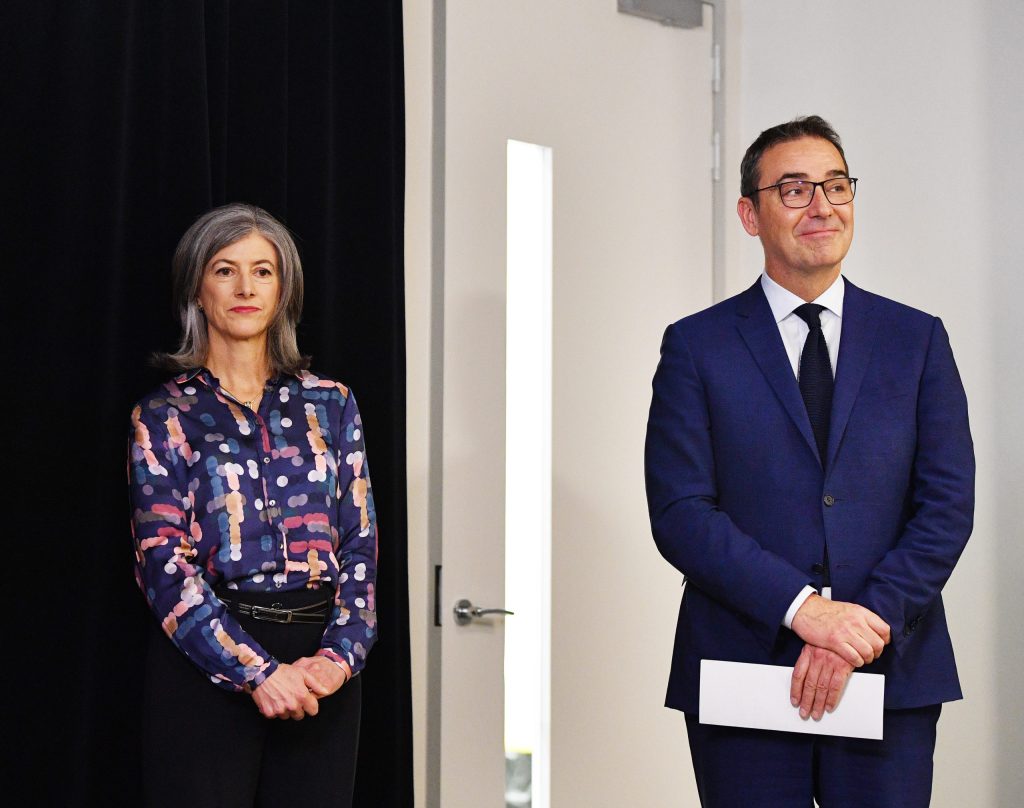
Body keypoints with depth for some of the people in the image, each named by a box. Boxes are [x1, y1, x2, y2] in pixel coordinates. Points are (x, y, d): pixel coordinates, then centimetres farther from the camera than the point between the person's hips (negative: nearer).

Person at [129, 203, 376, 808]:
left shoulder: (330, 405, 10)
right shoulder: (164, 417, 2)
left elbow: (360, 543, 6)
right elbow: (166, 566, -6)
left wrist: (341, 654, -9)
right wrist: (256, 671, -15)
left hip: (320, 664, 2)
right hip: (206, 663, -2)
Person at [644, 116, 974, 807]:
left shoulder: (918, 339, 9)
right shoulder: (697, 346, 3)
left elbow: (948, 505, 2)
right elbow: (680, 513, -5)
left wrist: (866, 623, -11)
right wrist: (804, 608, -15)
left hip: (891, 673, 1)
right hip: (741, 672, -1)